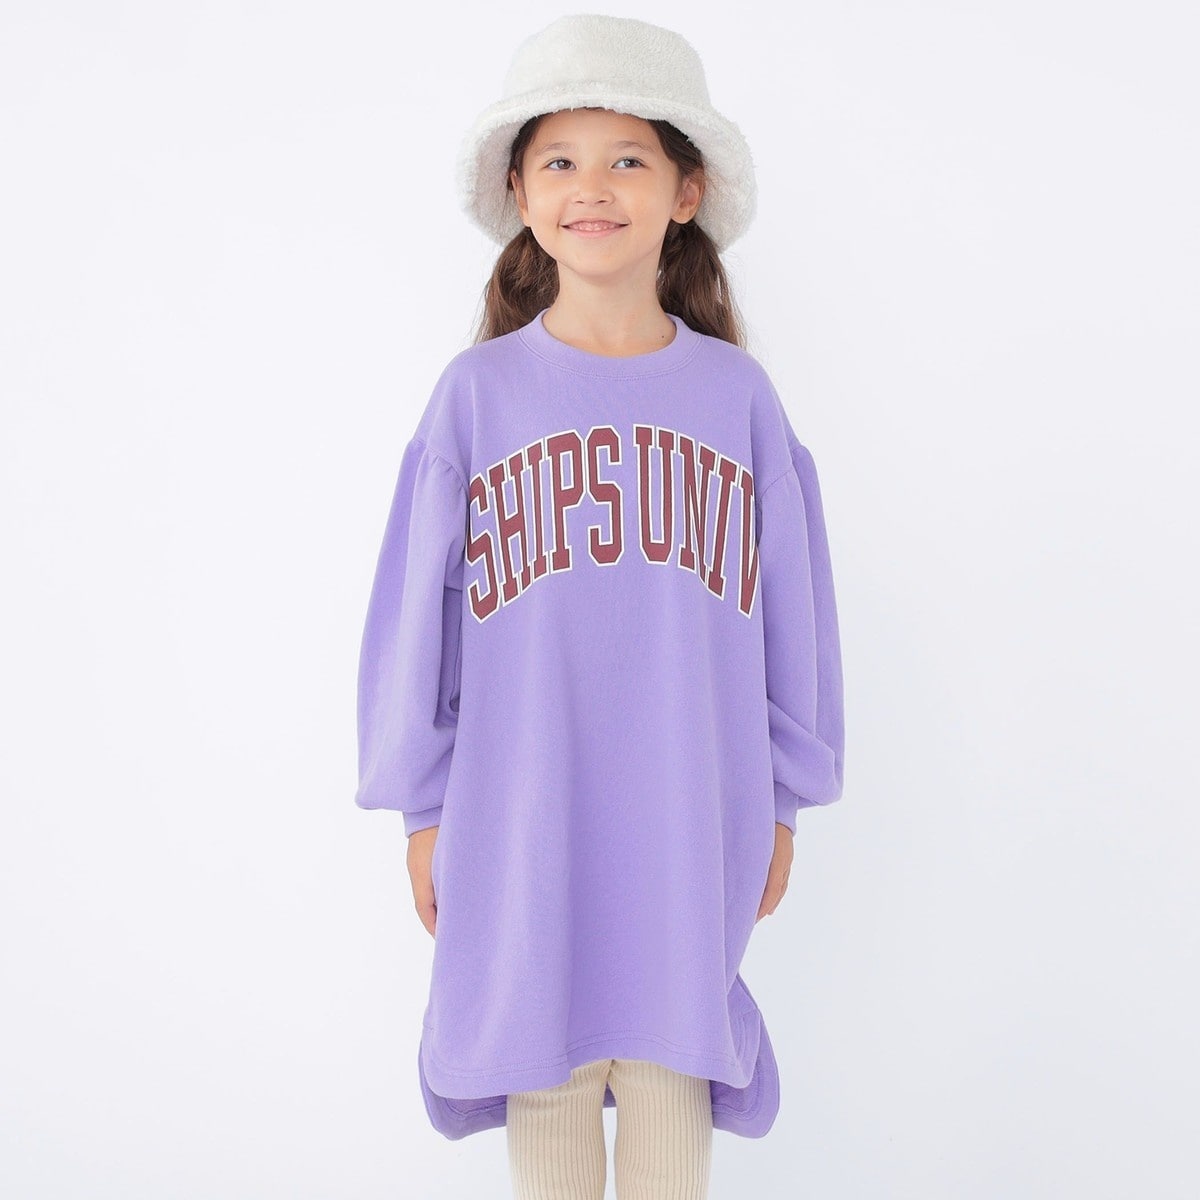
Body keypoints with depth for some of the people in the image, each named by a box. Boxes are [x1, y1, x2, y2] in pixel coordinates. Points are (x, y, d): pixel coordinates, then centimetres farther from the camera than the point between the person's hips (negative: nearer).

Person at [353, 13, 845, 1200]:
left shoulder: (735, 393, 0)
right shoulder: (478, 392, -3)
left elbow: (791, 607, 5)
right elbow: (418, 612, 1)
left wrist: (781, 801, 9)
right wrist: (422, 811, 4)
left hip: (693, 823, 1)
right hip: (520, 824, 0)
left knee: (672, 1090, 13)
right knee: (543, 1083, 14)